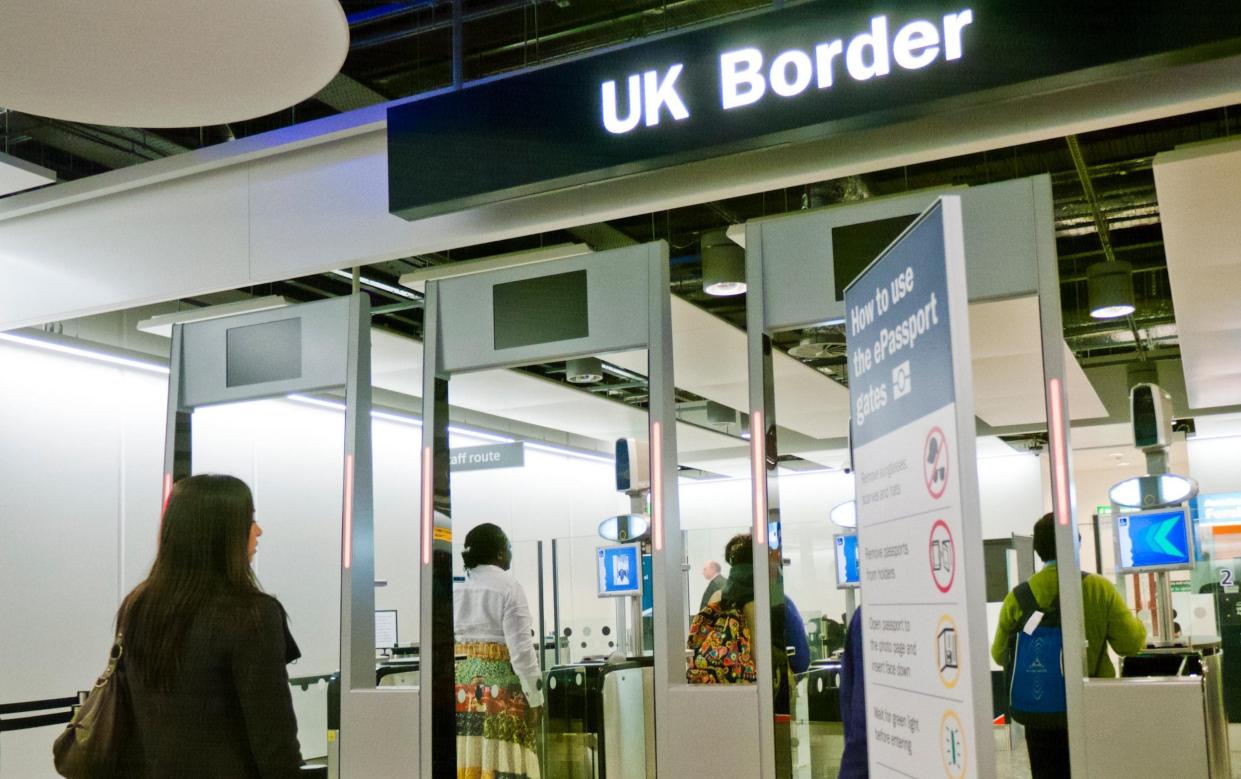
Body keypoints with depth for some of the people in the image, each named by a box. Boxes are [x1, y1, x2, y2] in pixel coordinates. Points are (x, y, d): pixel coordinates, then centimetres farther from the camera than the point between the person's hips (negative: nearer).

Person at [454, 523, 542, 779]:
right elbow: (521, 648, -13)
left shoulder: (456, 590, 8)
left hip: (460, 687, 6)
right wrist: (535, 698, -7)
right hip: (498, 686, -5)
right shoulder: (509, 587, -8)